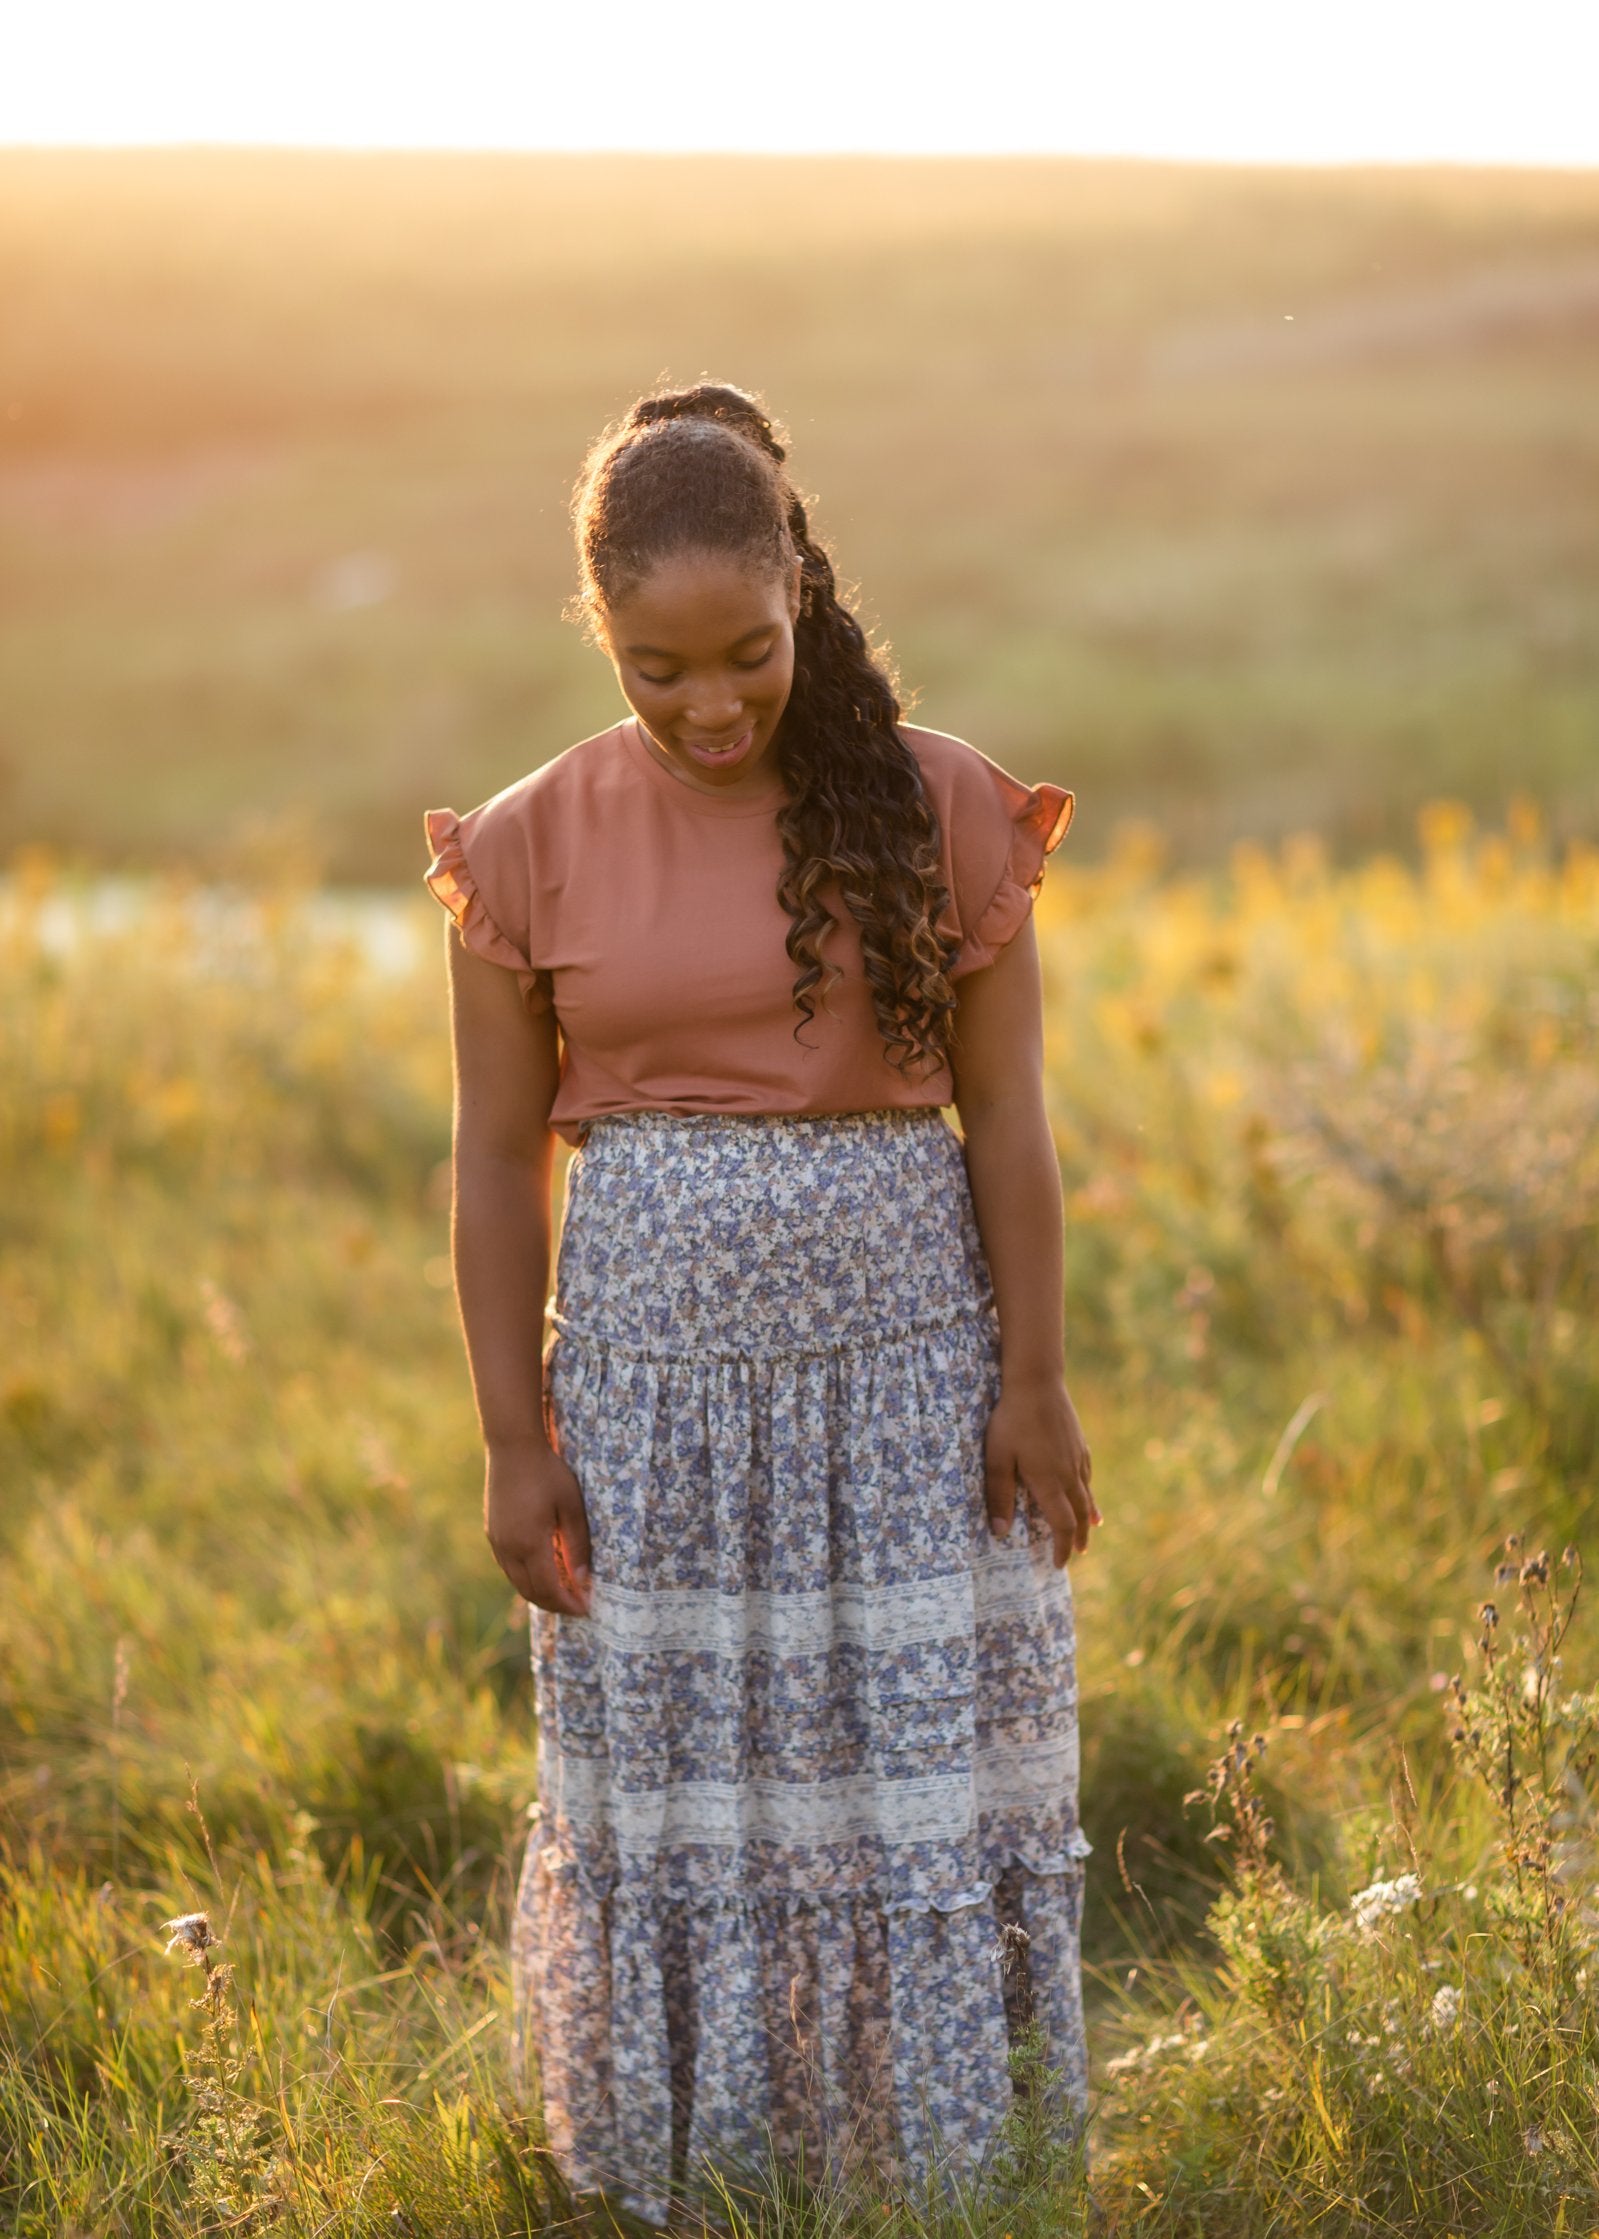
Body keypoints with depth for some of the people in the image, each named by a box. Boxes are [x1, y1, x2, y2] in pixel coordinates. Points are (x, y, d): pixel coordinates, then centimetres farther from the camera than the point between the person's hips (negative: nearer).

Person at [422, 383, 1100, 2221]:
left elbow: (1004, 1108, -1)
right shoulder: (533, 847, -2)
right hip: (653, 1349, 1)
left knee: (926, 1755, 4)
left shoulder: (937, 811, -4)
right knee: (666, 1771, 7)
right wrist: (514, 1441, -1)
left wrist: (1035, 1379, -4)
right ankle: (689, 2170, 23)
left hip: (906, 1338, -1)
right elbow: (499, 1152, 2)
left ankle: (954, 2158, 20)